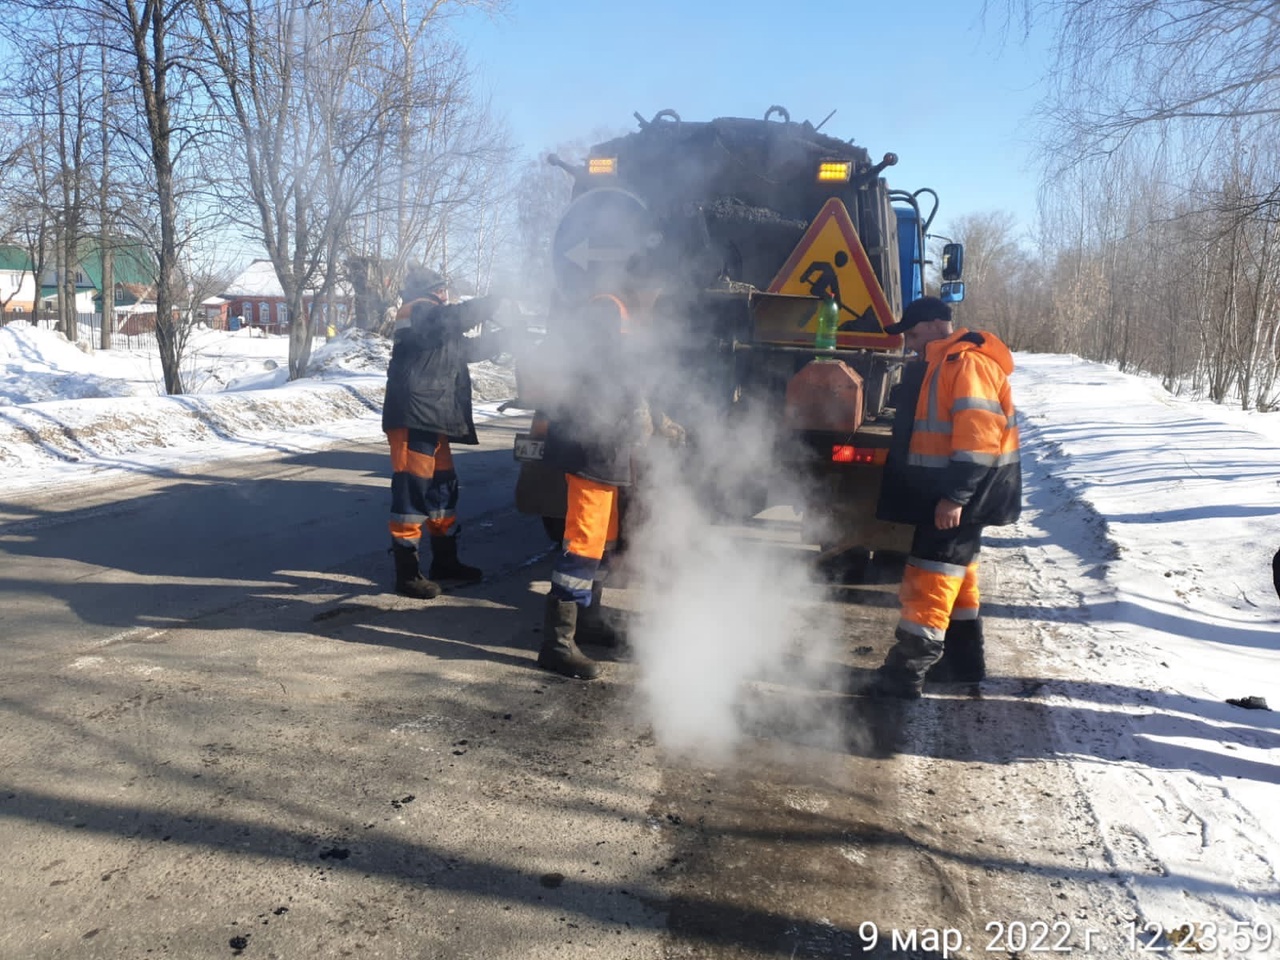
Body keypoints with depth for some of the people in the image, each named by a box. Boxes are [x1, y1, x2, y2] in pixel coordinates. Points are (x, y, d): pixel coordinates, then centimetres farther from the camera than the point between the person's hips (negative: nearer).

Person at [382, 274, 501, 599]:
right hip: (413, 419, -11)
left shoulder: (434, 323, 24)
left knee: (443, 489, 16)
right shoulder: (419, 312, -7)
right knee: (413, 491, -9)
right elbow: (458, 316, -25)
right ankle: (407, 573, -5)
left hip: (432, 420, 11)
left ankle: (444, 561, 28)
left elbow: (469, 348, 28)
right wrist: (495, 302, -15)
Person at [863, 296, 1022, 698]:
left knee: (930, 578, -9)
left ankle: (905, 671, -6)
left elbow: (978, 435, -25)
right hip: (946, 490, 11)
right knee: (957, 576, 18)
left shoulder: (968, 364, -18)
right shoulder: (941, 366, 16)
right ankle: (964, 660, 30)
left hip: (962, 495, -11)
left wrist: (955, 494, -27)